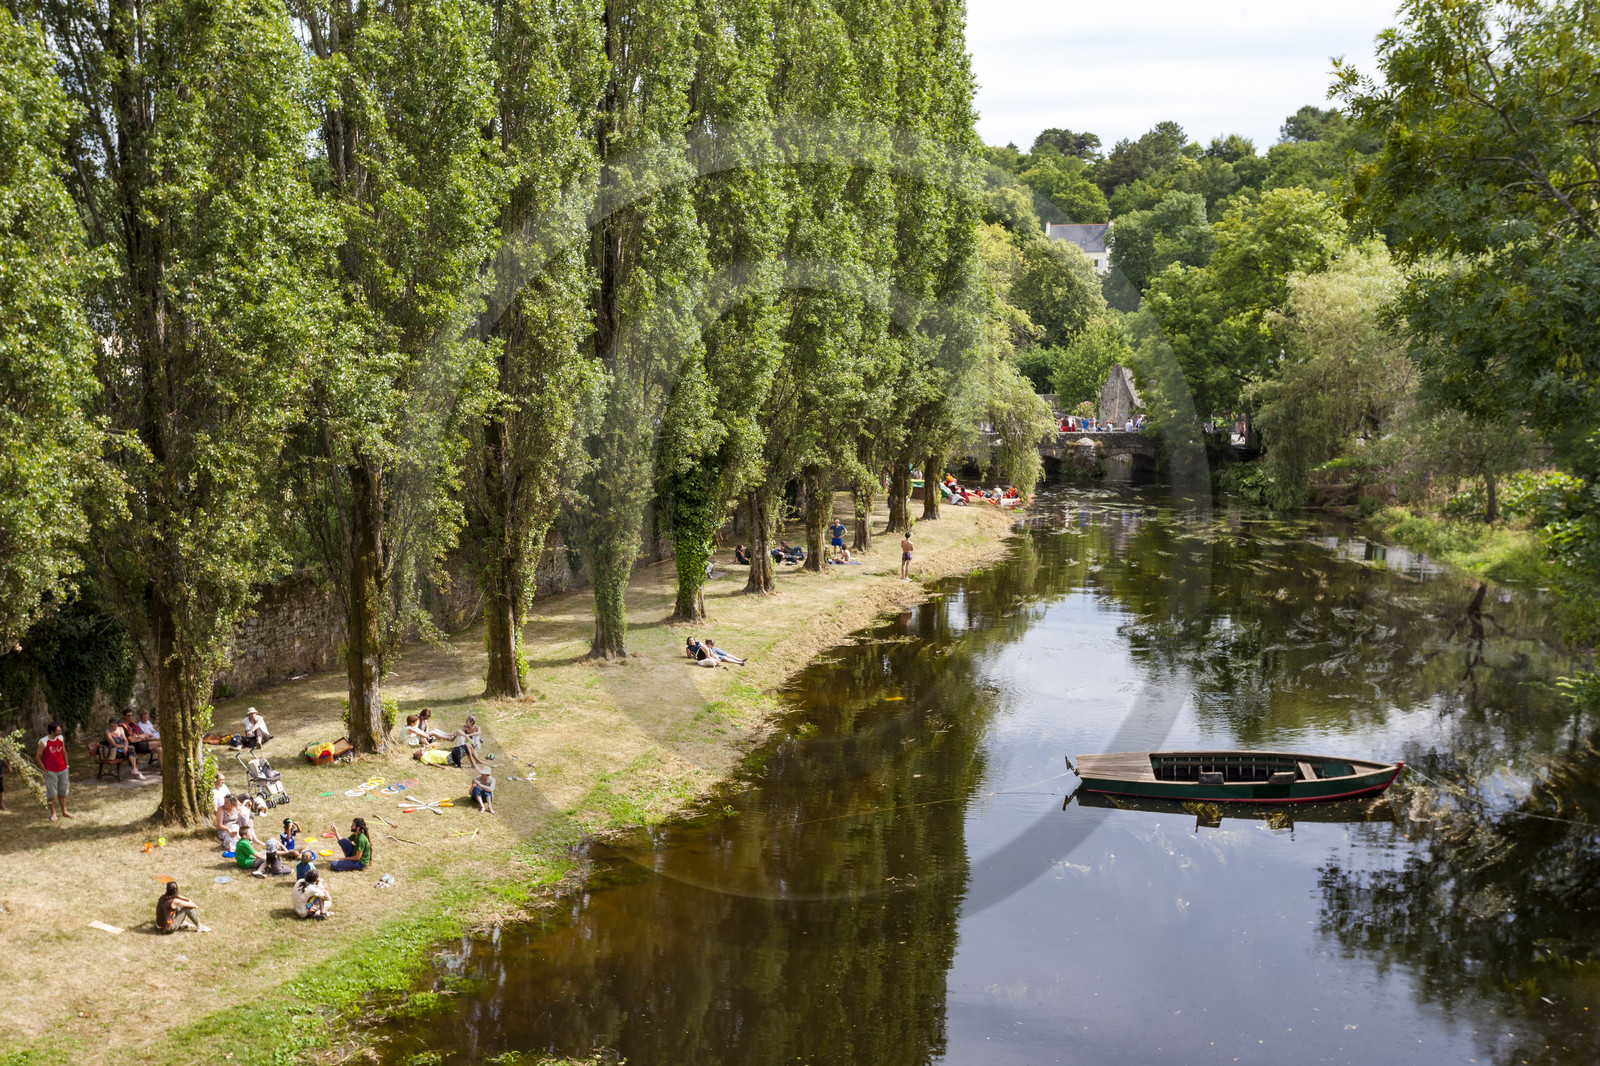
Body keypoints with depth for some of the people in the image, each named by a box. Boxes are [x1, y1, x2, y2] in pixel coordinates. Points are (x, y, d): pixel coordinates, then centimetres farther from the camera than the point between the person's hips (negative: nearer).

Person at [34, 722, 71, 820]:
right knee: (51, 793, 0)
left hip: (62, 770, 5)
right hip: (50, 772, -5)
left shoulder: (61, 738, 2)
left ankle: (64, 811, 19)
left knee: (62, 792, 11)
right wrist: (45, 770, -10)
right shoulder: (43, 742, -14)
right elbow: (37, 757, -9)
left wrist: (66, 765, 11)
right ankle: (53, 813, 11)